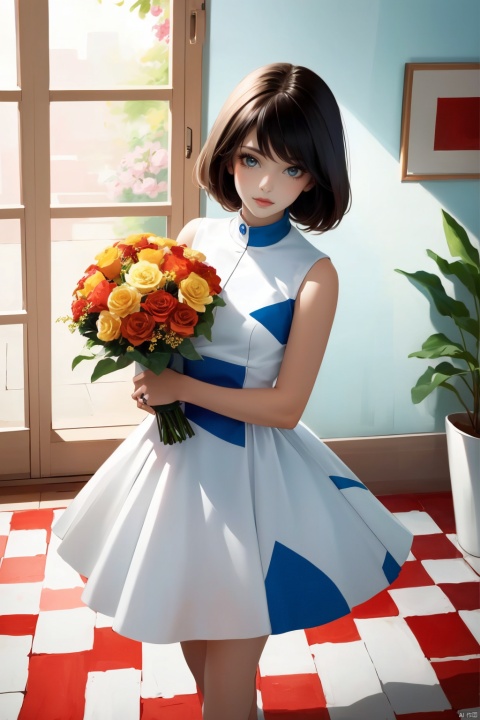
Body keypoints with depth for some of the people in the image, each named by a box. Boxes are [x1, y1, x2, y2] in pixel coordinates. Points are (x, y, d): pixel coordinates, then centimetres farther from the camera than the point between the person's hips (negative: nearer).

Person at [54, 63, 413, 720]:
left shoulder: (313, 274, -15)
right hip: (178, 449, 5)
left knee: (231, 657, 8)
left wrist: (180, 387, -18)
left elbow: (285, 406, -14)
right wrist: (151, 382, -10)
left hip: (249, 468, -5)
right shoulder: (196, 237, -2)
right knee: (189, 626, 23)